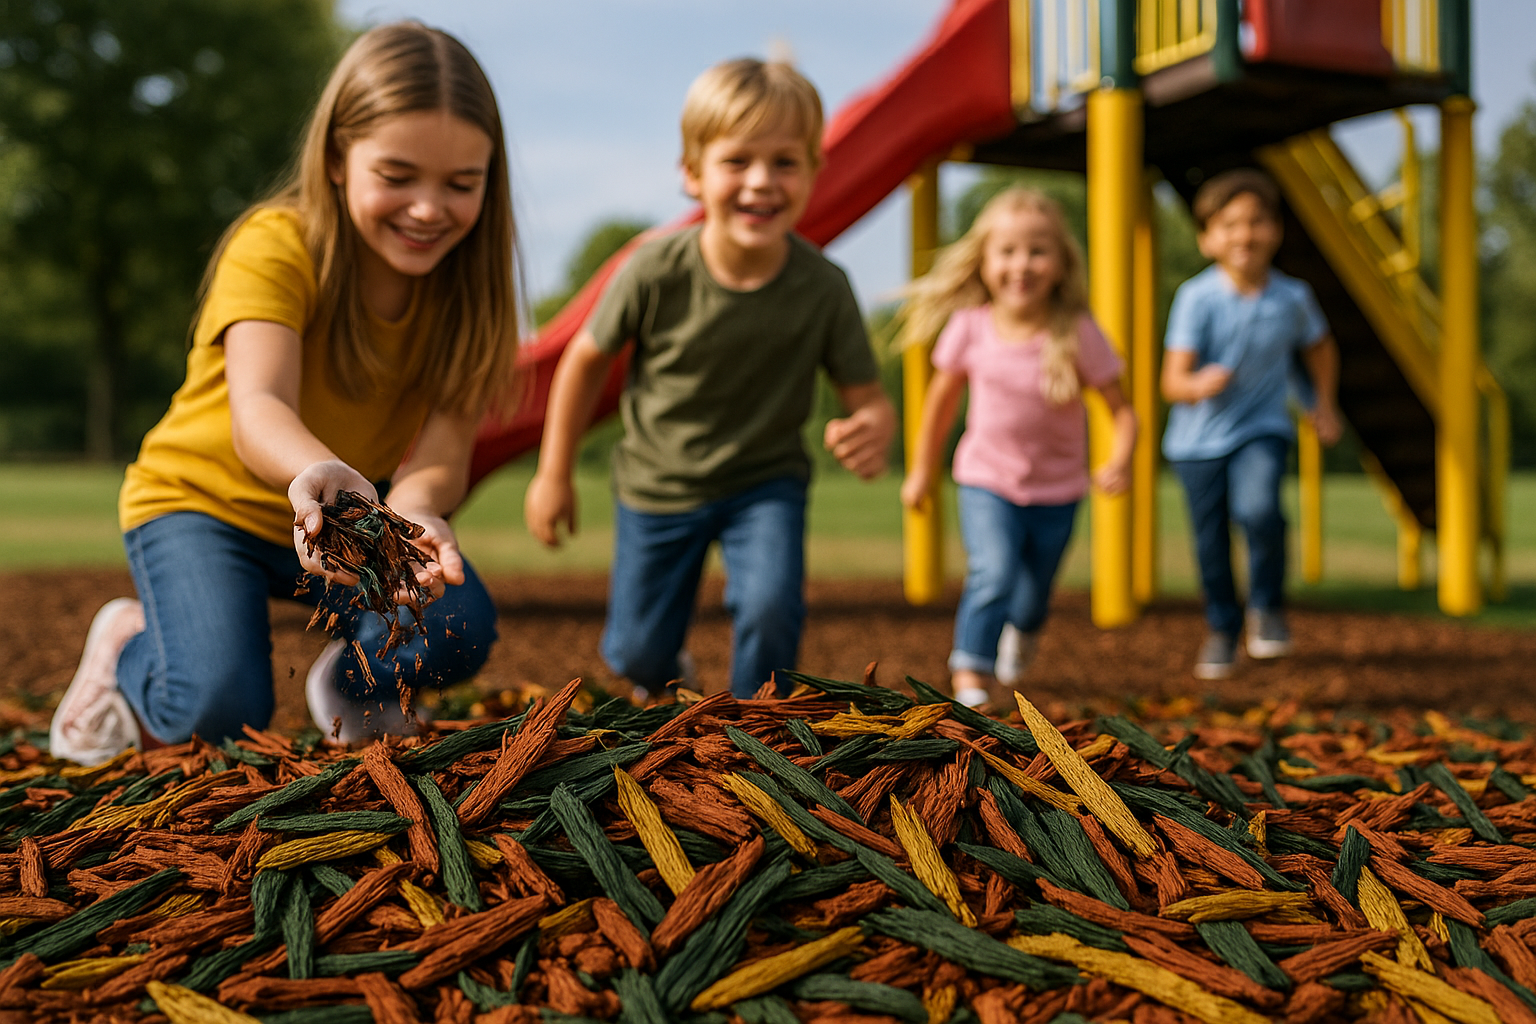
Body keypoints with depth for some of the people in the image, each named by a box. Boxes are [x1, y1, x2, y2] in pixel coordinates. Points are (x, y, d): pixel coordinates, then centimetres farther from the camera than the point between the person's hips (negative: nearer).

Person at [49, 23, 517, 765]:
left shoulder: (460, 276, -13)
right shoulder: (275, 246, -25)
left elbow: (443, 454, -22)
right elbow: (258, 412, -41)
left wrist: (414, 508, -47)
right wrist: (320, 473, -65)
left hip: (345, 510, 4)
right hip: (202, 500, -3)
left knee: (459, 633, -22)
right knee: (222, 708, -25)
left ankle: (349, 678, 13)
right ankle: (132, 644, 11)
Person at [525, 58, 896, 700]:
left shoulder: (823, 288, -24)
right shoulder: (656, 273, -25)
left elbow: (868, 396, -17)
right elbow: (588, 358, -9)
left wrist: (872, 431, -44)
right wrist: (553, 475, -2)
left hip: (765, 483, 0)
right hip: (658, 485, 1)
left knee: (770, 610, -25)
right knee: (635, 656, 11)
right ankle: (662, 674, 52)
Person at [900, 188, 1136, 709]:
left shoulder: (1078, 334, -18)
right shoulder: (970, 327, -13)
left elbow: (1122, 409, -12)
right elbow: (943, 398, 3)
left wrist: (1119, 460, -32)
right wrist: (921, 470, 11)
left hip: (1057, 489, 1)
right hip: (986, 478, -1)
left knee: (1033, 595, 17)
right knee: (992, 574, -24)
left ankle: (1023, 635, 53)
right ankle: (969, 683, -18)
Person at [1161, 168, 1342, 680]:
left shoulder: (1293, 297, -7)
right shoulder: (1196, 297, -17)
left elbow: (1320, 347, 16)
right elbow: (1172, 382, -21)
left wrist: (1324, 405, 11)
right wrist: (1200, 385, -42)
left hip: (1262, 430, 1)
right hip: (1199, 440, 0)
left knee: (1258, 509, -26)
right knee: (1211, 542, 8)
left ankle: (1268, 606, 0)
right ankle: (1222, 629, 34)